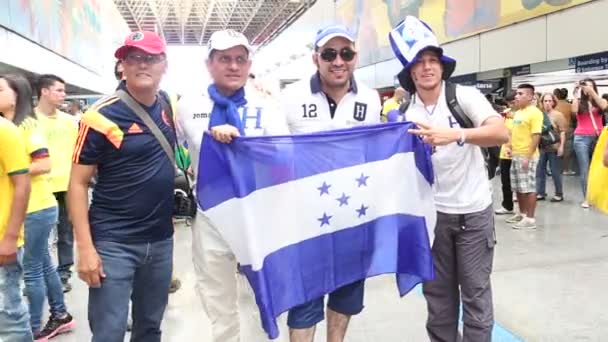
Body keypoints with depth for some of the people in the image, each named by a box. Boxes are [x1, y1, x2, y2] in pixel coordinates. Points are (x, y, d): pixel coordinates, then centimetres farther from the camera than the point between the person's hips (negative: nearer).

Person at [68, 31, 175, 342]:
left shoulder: (167, 105, 2)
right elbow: (78, 183, -10)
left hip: (161, 239, 5)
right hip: (113, 243, -5)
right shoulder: (102, 116, -13)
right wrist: (85, 247, -16)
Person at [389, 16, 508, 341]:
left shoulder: (465, 96, -9)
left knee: (475, 289, 6)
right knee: (437, 289, 13)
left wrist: (455, 135, -38)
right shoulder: (405, 115, 0)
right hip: (433, 212, 3)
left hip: (474, 210, -2)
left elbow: (502, 133, -24)